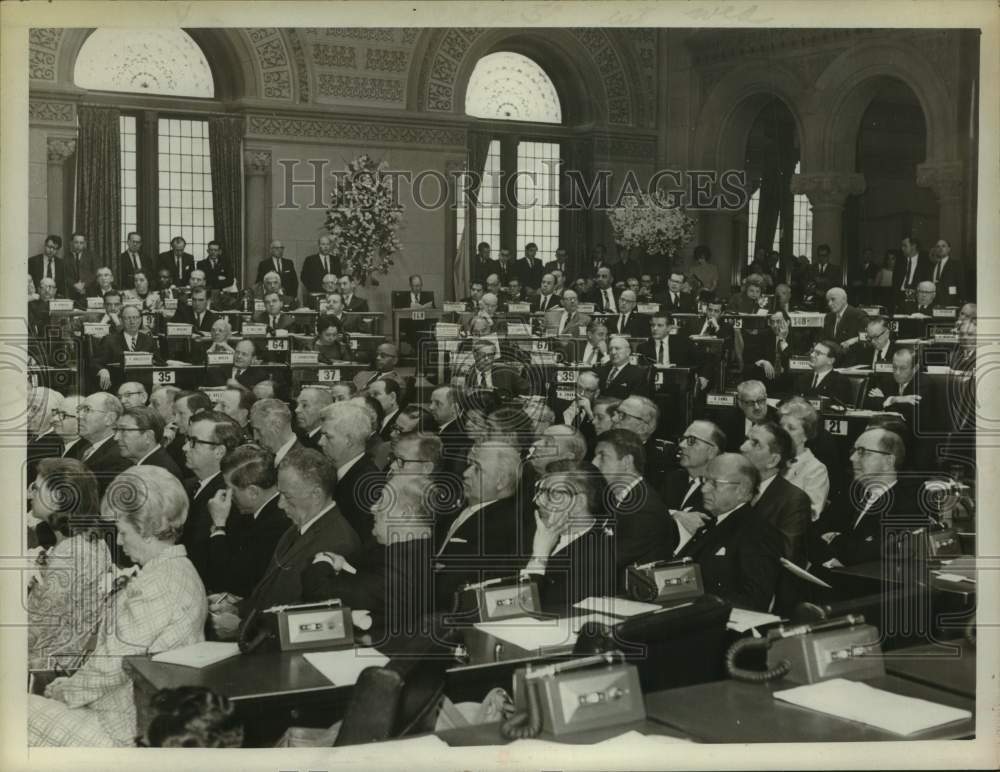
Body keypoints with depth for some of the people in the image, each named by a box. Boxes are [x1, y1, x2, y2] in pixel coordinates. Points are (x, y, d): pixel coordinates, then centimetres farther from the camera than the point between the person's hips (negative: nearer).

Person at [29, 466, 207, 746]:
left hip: (126, 731, -9)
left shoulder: (155, 586, -25)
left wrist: (67, 692, -4)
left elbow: (112, 666, -21)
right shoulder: (181, 569, 7)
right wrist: (72, 684, 8)